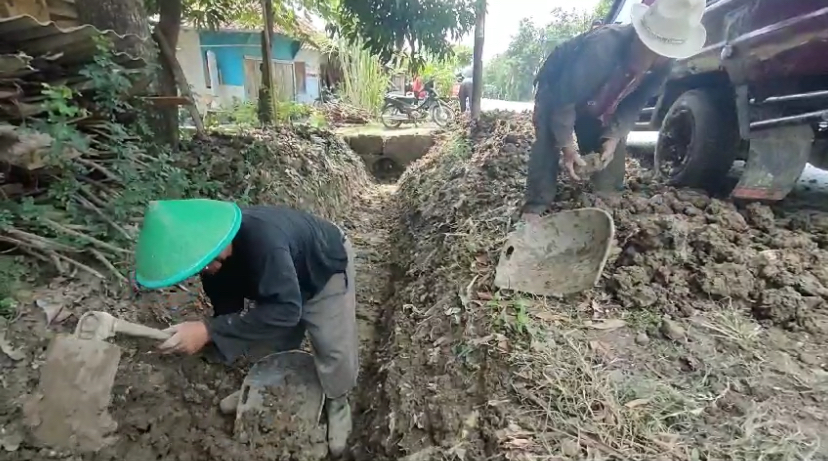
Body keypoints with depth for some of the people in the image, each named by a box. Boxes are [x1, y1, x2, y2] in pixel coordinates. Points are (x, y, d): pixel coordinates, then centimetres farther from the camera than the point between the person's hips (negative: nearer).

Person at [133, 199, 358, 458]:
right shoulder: (208, 249, -19)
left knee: (333, 347, -5)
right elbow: (226, 304, -5)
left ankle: (337, 404, 21)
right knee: (271, 337, 13)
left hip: (325, 266, -6)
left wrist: (210, 331, -49)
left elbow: (285, 309, -48)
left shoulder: (261, 238, -45)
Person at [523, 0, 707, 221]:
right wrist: (567, 146, -36)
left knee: (613, 152, -3)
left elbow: (633, 105, -9)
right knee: (548, 143, -26)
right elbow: (564, 101, -36)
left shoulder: (662, 65, -20)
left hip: (598, 104, 6)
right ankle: (534, 208, -27)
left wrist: (613, 138, -24)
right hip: (558, 90, -6)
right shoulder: (600, 48, -41)